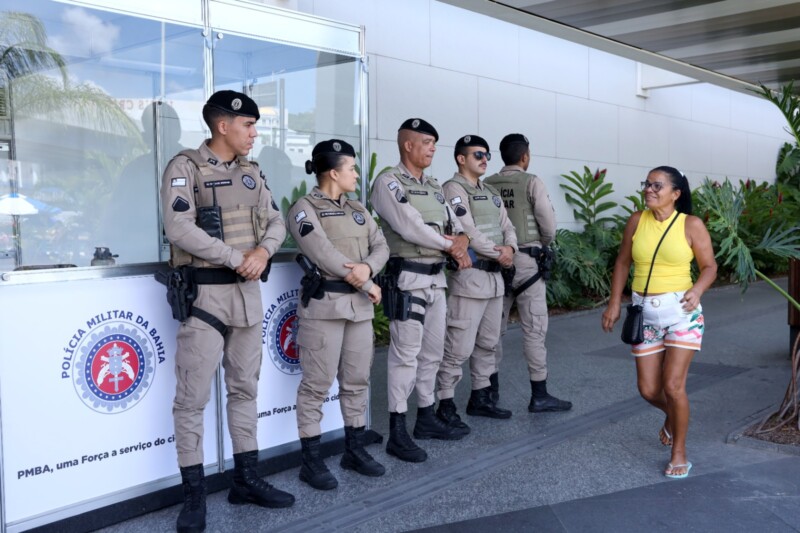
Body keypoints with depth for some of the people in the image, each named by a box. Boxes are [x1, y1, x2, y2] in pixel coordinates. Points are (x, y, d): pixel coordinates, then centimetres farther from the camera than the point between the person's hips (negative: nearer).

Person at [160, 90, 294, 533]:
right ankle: (194, 495, 9)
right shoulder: (185, 167, -9)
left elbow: (276, 222, 10)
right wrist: (237, 258, -19)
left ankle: (246, 479, 24)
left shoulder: (251, 172, 11)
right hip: (204, 293, -7)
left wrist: (263, 251, -12)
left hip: (248, 292, 7)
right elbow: (179, 228, -20)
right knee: (193, 397, -1)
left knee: (245, 389, 13)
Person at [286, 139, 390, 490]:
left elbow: (381, 246, 7)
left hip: (360, 306, 7)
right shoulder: (304, 209, -6)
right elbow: (324, 255, -16)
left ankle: (355, 450, 24)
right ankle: (311, 460, 7)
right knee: (317, 384, -2)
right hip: (324, 304, -7)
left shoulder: (357, 210, 17)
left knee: (357, 381, 12)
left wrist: (367, 267, -16)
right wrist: (368, 285, -13)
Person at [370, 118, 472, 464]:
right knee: (405, 353, -8)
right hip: (408, 277, -9)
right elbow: (409, 226, -19)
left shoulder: (434, 187, 18)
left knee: (432, 351, 14)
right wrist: (450, 246, -8)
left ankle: (426, 417, 26)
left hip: (436, 277, 9)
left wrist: (461, 240, -8)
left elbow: (455, 225, 16)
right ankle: (397, 432, -2)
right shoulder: (389, 183, -8)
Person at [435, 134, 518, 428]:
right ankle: (445, 404, 1)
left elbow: (507, 226, 13)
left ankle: (480, 398, 27)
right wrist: (498, 253, -11)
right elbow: (468, 232, -18)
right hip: (469, 276, -9)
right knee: (459, 346, -8)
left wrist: (510, 247, -8)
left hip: (495, 276, 9)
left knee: (487, 343, 16)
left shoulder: (491, 192, 18)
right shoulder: (454, 189, -9)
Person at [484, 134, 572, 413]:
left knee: (495, 326, 11)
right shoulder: (532, 182, -6)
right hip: (526, 259, -4)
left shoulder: (487, 185, 4)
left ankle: (490, 389, 19)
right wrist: (542, 244, 12)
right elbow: (549, 225, -7)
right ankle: (539, 395, 4)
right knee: (534, 328, 0)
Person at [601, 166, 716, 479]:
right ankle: (672, 416, 43)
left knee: (673, 385, -9)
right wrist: (614, 304, 5)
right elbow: (623, 262, 8)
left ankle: (679, 452, 13)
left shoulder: (692, 225, -6)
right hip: (644, 312, 3)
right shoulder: (636, 221, 1)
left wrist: (697, 290, -21)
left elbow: (709, 266, -1)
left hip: (681, 311, -3)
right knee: (648, 390, 7)